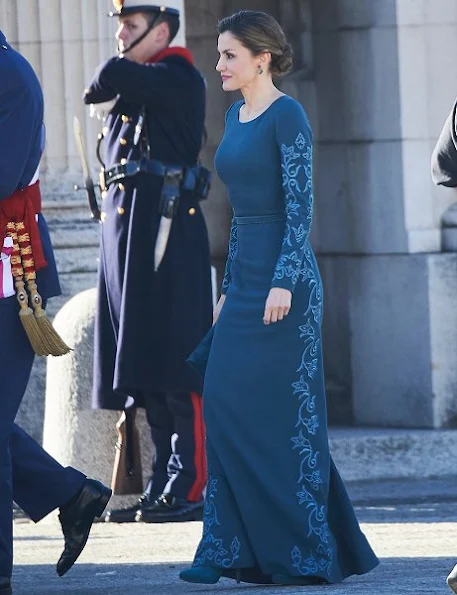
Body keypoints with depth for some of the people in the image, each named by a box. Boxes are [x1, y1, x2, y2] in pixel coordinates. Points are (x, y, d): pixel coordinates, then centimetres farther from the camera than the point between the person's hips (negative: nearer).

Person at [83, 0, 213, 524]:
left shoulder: (180, 80, -8)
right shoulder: (137, 88, 20)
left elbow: (108, 80, -20)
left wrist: (103, 83, 2)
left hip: (165, 232, -9)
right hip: (126, 232, 9)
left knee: (175, 369, -9)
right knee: (145, 370, 8)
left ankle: (193, 489, -9)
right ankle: (166, 486, 11)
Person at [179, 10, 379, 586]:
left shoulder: (286, 116, -10)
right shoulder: (237, 116, 15)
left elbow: (300, 203, -16)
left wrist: (283, 282, -23)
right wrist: (228, 288, 20)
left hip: (281, 280, -9)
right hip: (245, 279, 9)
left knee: (280, 410, -9)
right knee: (228, 406, 5)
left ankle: (304, 552, -3)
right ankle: (232, 550, 7)